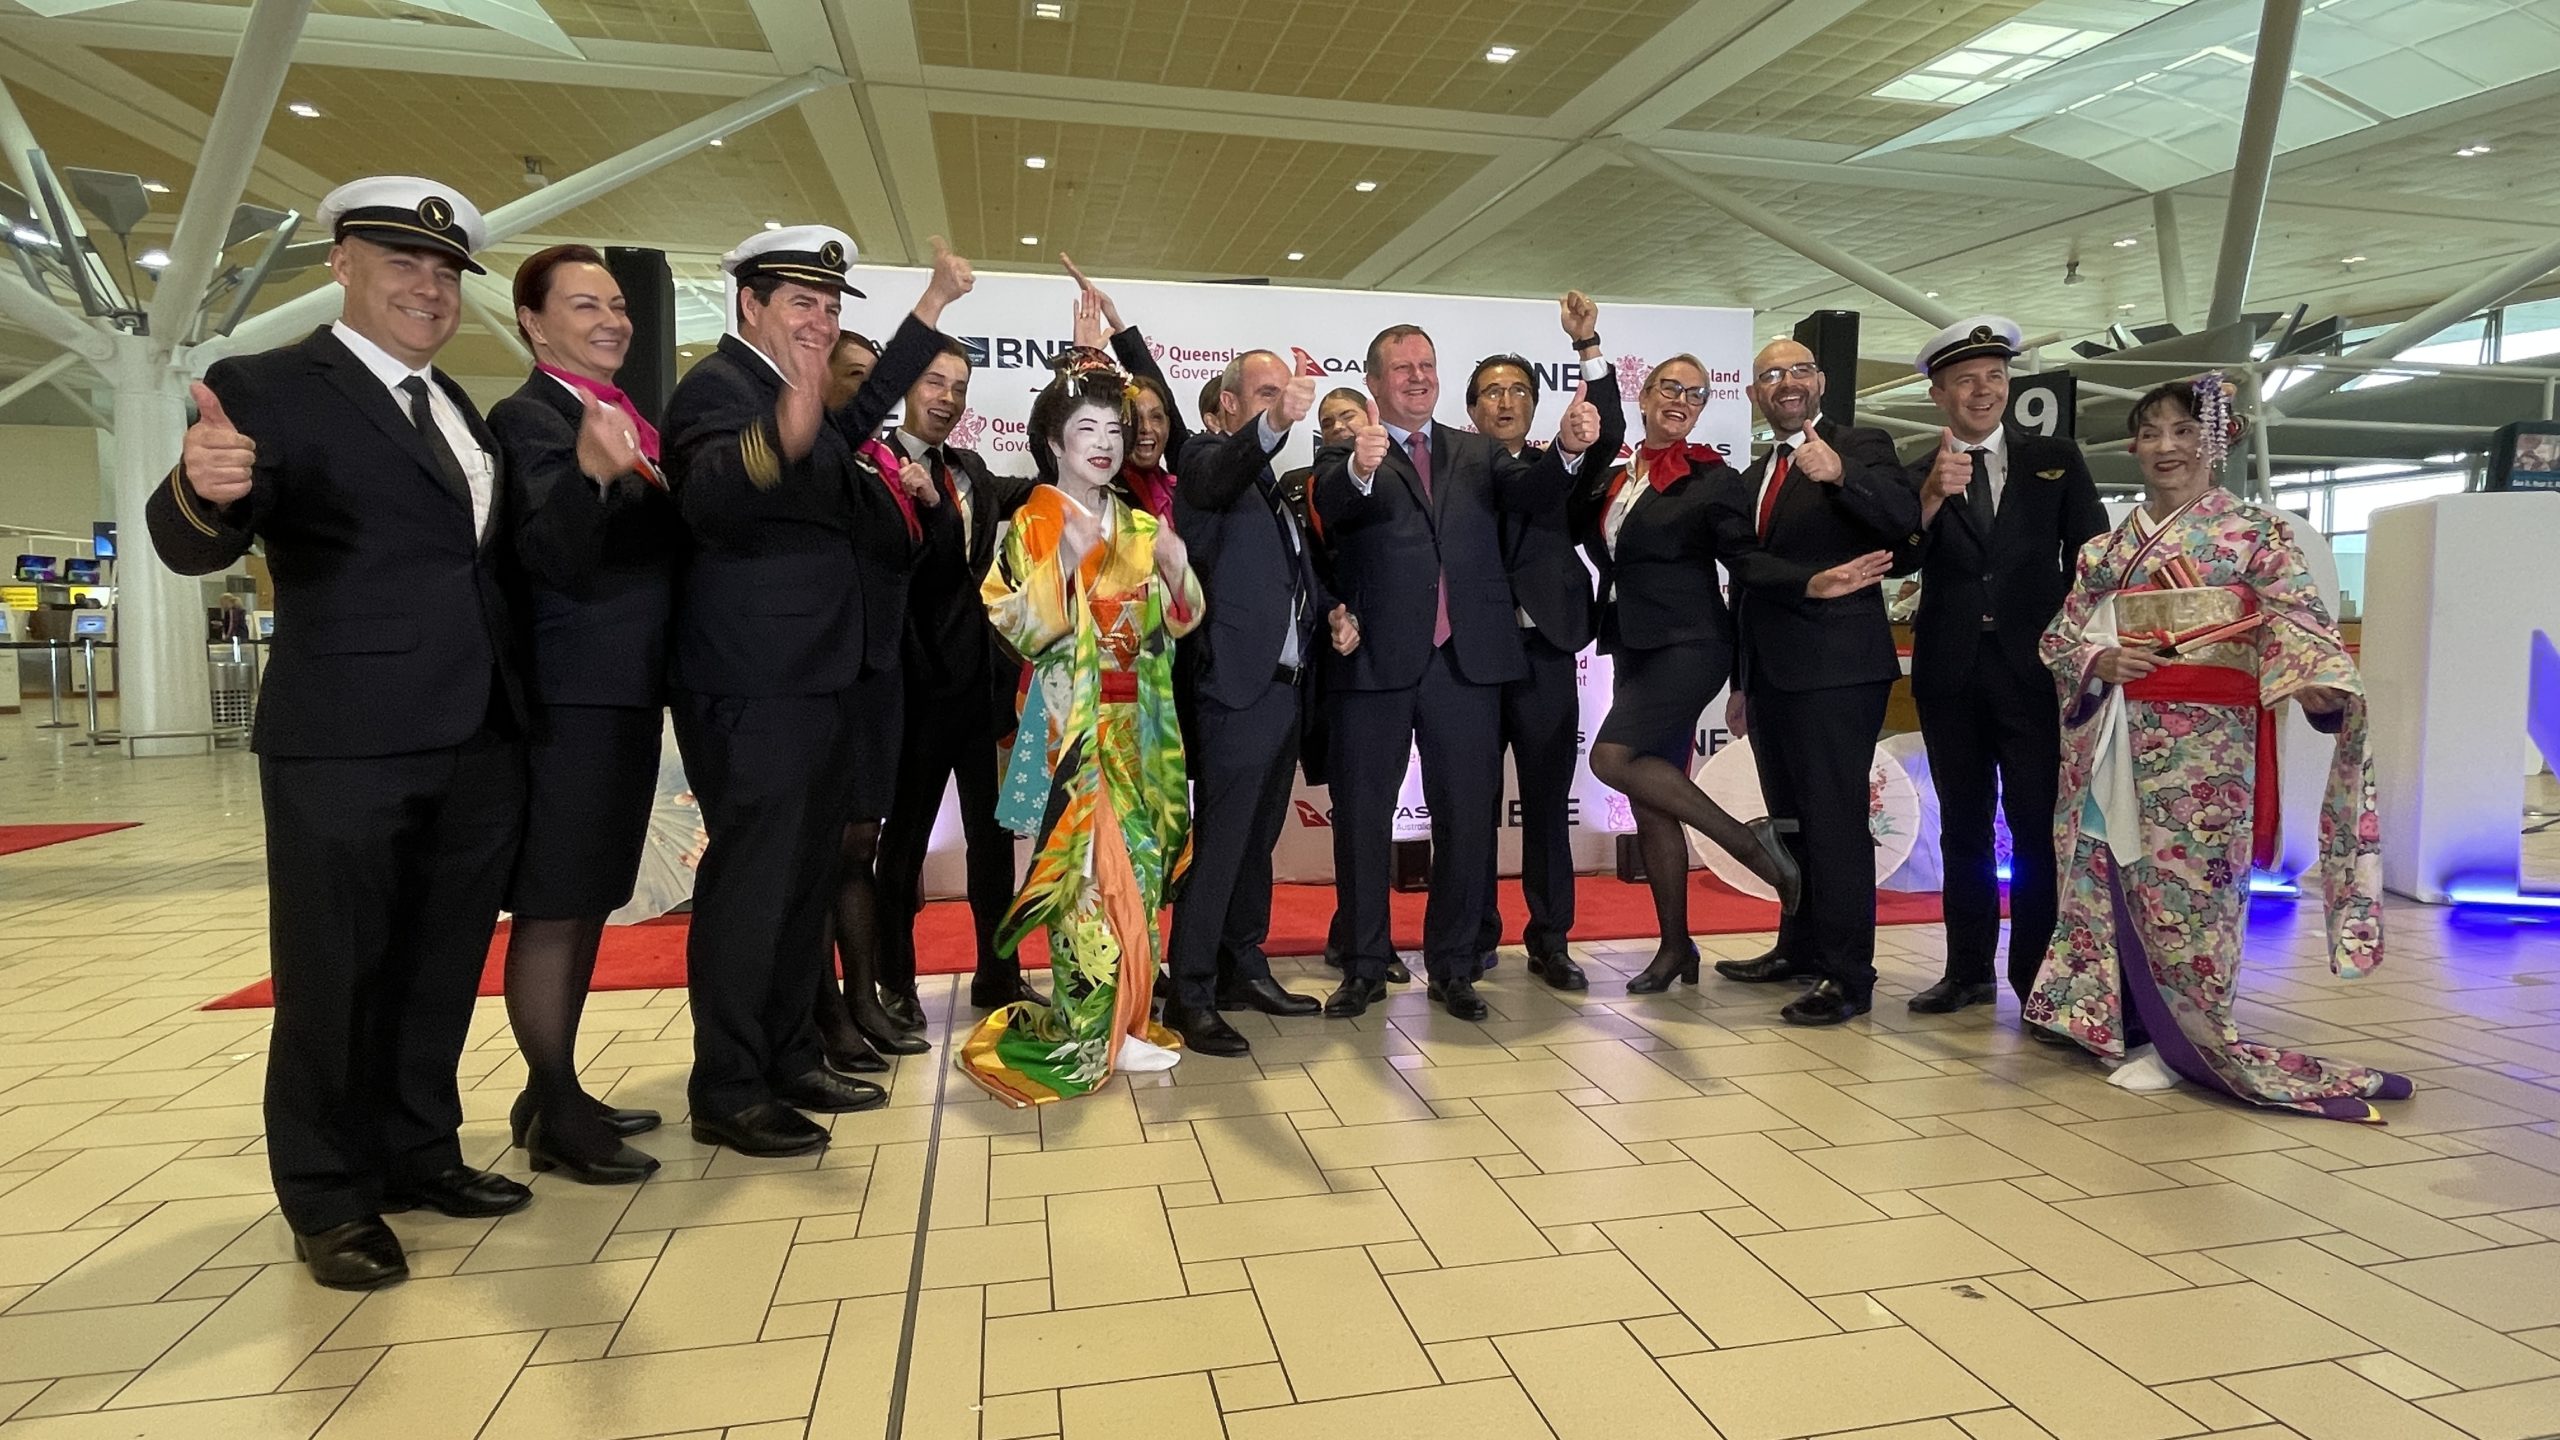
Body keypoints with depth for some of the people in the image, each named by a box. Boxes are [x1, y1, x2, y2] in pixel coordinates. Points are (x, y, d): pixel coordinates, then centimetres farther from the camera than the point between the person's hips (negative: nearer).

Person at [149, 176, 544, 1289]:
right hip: (344, 746, -6)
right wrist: (203, 490, -38)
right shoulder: (267, 389, -6)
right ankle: (330, 1201, 21)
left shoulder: (457, 409, 15)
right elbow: (192, 548, -17)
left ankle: (419, 1154, 33)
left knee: (443, 969, 16)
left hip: (480, 743, 7)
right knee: (333, 978, 6)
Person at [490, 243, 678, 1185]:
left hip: (629, 690, 9)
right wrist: (590, 470, -38)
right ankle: (554, 1115, 10)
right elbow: (560, 558, -23)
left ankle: (556, 1093, 27)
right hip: (572, 695, -9)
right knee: (552, 906, -1)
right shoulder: (528, 416, -10)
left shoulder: (626, 418, 15)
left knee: (588, 903, 15)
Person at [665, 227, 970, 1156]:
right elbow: (708, 502, -32)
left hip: (821, 684, 10)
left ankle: (789, 1058, 29)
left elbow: (856, 423, 36)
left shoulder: (801, 395, 15)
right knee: (750, 886, -3)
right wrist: (784, 434, -53)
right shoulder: (717, 387, -13)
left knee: (806, 879, 16)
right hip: (755, 692, -10)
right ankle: (727, 1094, 9)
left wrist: (934, 307, 31)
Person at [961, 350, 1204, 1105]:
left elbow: (1175, 622, 10)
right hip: (1073, 723, -5)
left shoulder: (1140, 526, 12)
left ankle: (1125, 1015, 17)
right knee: (1092, 864, -7)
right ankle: (1091, 1031, 4)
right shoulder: (1032, 524, -2)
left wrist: (1176, 568, -9)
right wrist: (1065, 564, -24)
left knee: (1140, 860, 6)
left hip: (1137, 721, 5)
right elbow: (1014, 624, -11)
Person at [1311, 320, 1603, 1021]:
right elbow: (1331, 507, -19)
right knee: (1362, 817, 7)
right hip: (1376, 664, -2)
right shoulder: (1345, 456, 3)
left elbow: (1532, 491, -4)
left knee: (1467, 817, 9)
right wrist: (1360, 469, -41)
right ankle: (1365, 966, 21)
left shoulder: (1476, 453, 14)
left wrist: (1569, 448, -25)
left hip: (1466, 662, 3)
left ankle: (1452, 965, 23)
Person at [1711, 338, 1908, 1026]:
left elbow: (1903, 521, -17)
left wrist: (1840, 474, -31)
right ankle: (1801, 947, 26)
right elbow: (1744, 565, 11)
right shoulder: (1750, 480, 19)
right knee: (1790, 818, 14)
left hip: (1837, 666, -7)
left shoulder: (1861, 447, 0)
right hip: (1770, 672, 7)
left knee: (1834, 817, -7)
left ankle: (1848, 975, 0)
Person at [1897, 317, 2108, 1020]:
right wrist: (1932, 498, -25)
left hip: (2035, 666, -1)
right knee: (1963, 827, 10)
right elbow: (1898, 561, -10)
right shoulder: (1912, 477, 6)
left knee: (2037, 827, 0)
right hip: (1950, 672, 1)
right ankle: (1969, 970, 19)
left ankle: (2037, 978, 10)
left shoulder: (2057, 460, 7)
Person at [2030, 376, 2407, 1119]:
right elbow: (2061, 631, 11)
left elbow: (2299, 616, -11)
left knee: (2186, 882, -2)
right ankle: (2127, 1020, 20)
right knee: (2115, 879, 6)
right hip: (2117, 739, 4)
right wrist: (2098, 659, -10)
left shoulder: (2255, 530, 1)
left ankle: (2179, 1041, 10)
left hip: (2203, 740, -4)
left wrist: (2319, 681, -30)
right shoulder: (2108, 545, 12)